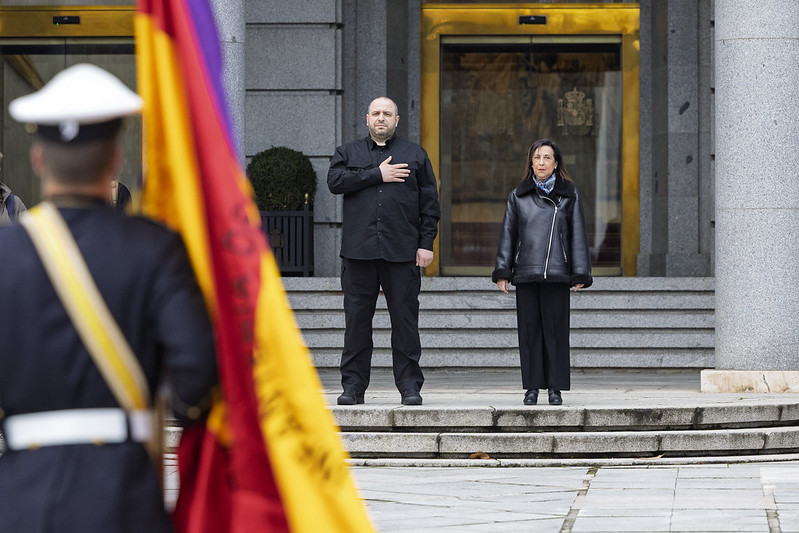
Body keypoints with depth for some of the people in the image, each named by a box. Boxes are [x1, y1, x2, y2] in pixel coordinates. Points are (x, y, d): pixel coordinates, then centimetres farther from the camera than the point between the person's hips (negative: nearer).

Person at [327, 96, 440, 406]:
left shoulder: (415, 155, 13)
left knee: (405, 319, -1)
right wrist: (377, 175, -8)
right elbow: (335, 181, -5)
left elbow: (429, 203, 8)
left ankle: (410, 386, 4)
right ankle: (353, 386, 7)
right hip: (359, 252, 1)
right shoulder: (348, 153, 15)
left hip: (401, 252, -1)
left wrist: (426, 243, -1)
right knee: (356, 319, 1)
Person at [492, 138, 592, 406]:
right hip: (526, 272, 1)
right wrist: (502, 271, 3)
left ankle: (555, 388, 4)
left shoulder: (569, 195, 8)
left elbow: (577, 236, 6)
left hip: (557, 273, -1)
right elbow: (508, 235, 12)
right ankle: (532, 387, 6)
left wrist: (579, 274, -1)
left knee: (556, 329, -2)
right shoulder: (518, 196, 12)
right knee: (529, 329, 1)